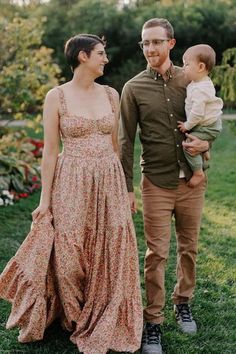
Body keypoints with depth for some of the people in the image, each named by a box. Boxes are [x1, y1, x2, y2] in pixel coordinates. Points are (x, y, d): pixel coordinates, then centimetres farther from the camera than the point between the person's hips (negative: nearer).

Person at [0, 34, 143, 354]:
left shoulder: (111, 94, 7)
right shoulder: (56, 97, -4)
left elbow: (115, 145, 13)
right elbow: (50, 151, -4)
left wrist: (125, 188, 12)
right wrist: (45, 199, -6)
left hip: (109, 183, 4)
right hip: (72, 185, -3)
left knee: (109, 255, 7)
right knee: (69, 255, 4)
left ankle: (104, 324, 27)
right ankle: (76, 321, 30)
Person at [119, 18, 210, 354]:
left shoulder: (191, 80, 2)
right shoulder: (134, 88, -2)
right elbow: (126, 141, -1)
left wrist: (206, 143, -11)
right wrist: (127, 188, -4)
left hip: (192, 181, 2)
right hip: (157, 183, -2)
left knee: (189, 248, 13)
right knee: (156, 254, 1)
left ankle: (183, 303, 34)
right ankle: (153, 323, 13)